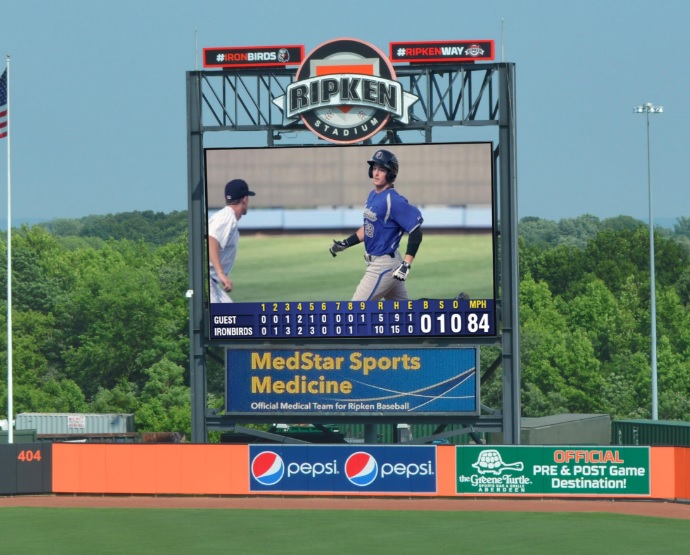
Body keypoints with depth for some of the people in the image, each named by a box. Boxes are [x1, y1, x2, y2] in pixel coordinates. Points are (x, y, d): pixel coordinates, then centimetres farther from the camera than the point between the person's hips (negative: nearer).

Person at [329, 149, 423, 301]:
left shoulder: (393, 201, -20)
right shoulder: (373, 195, 8)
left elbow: (415, 232, -22)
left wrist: (406, 264, -27)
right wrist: (345, 243, 12)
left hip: (383, 265, -9)